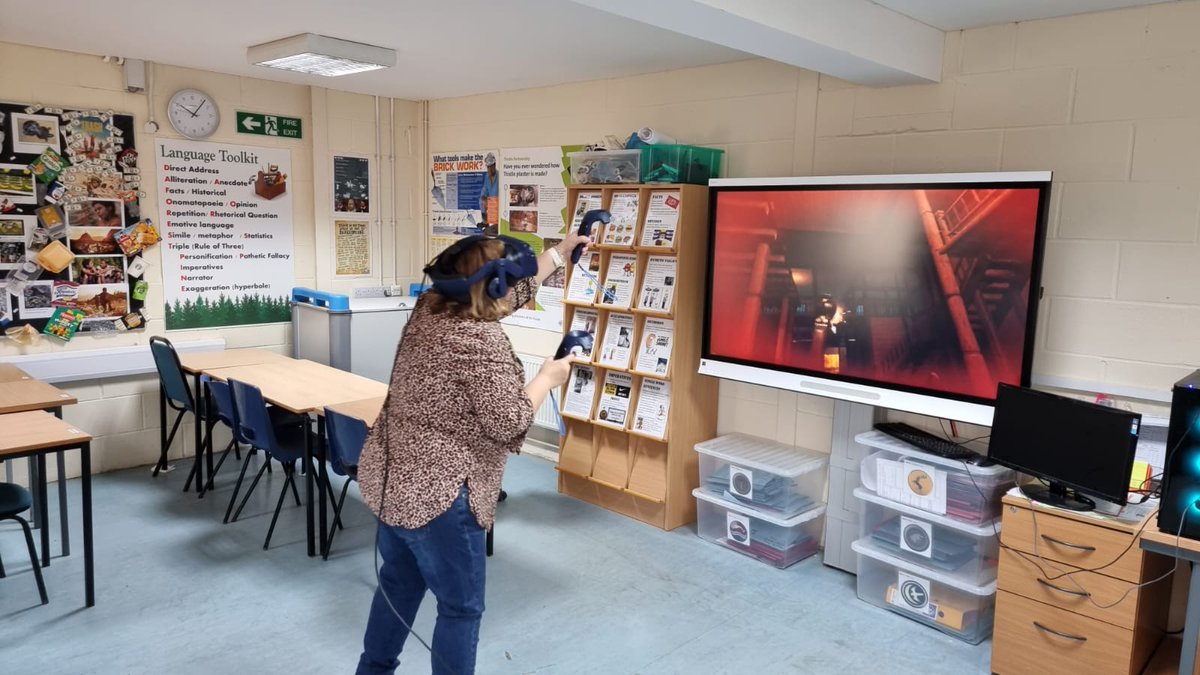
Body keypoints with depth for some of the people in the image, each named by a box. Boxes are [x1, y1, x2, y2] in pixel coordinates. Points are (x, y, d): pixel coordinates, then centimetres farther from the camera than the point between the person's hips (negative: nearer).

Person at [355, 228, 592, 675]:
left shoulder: (430, 308, 5)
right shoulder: (483, 340, -21)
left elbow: (514, 290, 18)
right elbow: (508, 423, -19)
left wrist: (561, 252, 25)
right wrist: (547, 378, -4)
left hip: (390, 479, 9)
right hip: (435, 495, -9)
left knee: (399, 584, 26)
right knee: (461, 607, 8)